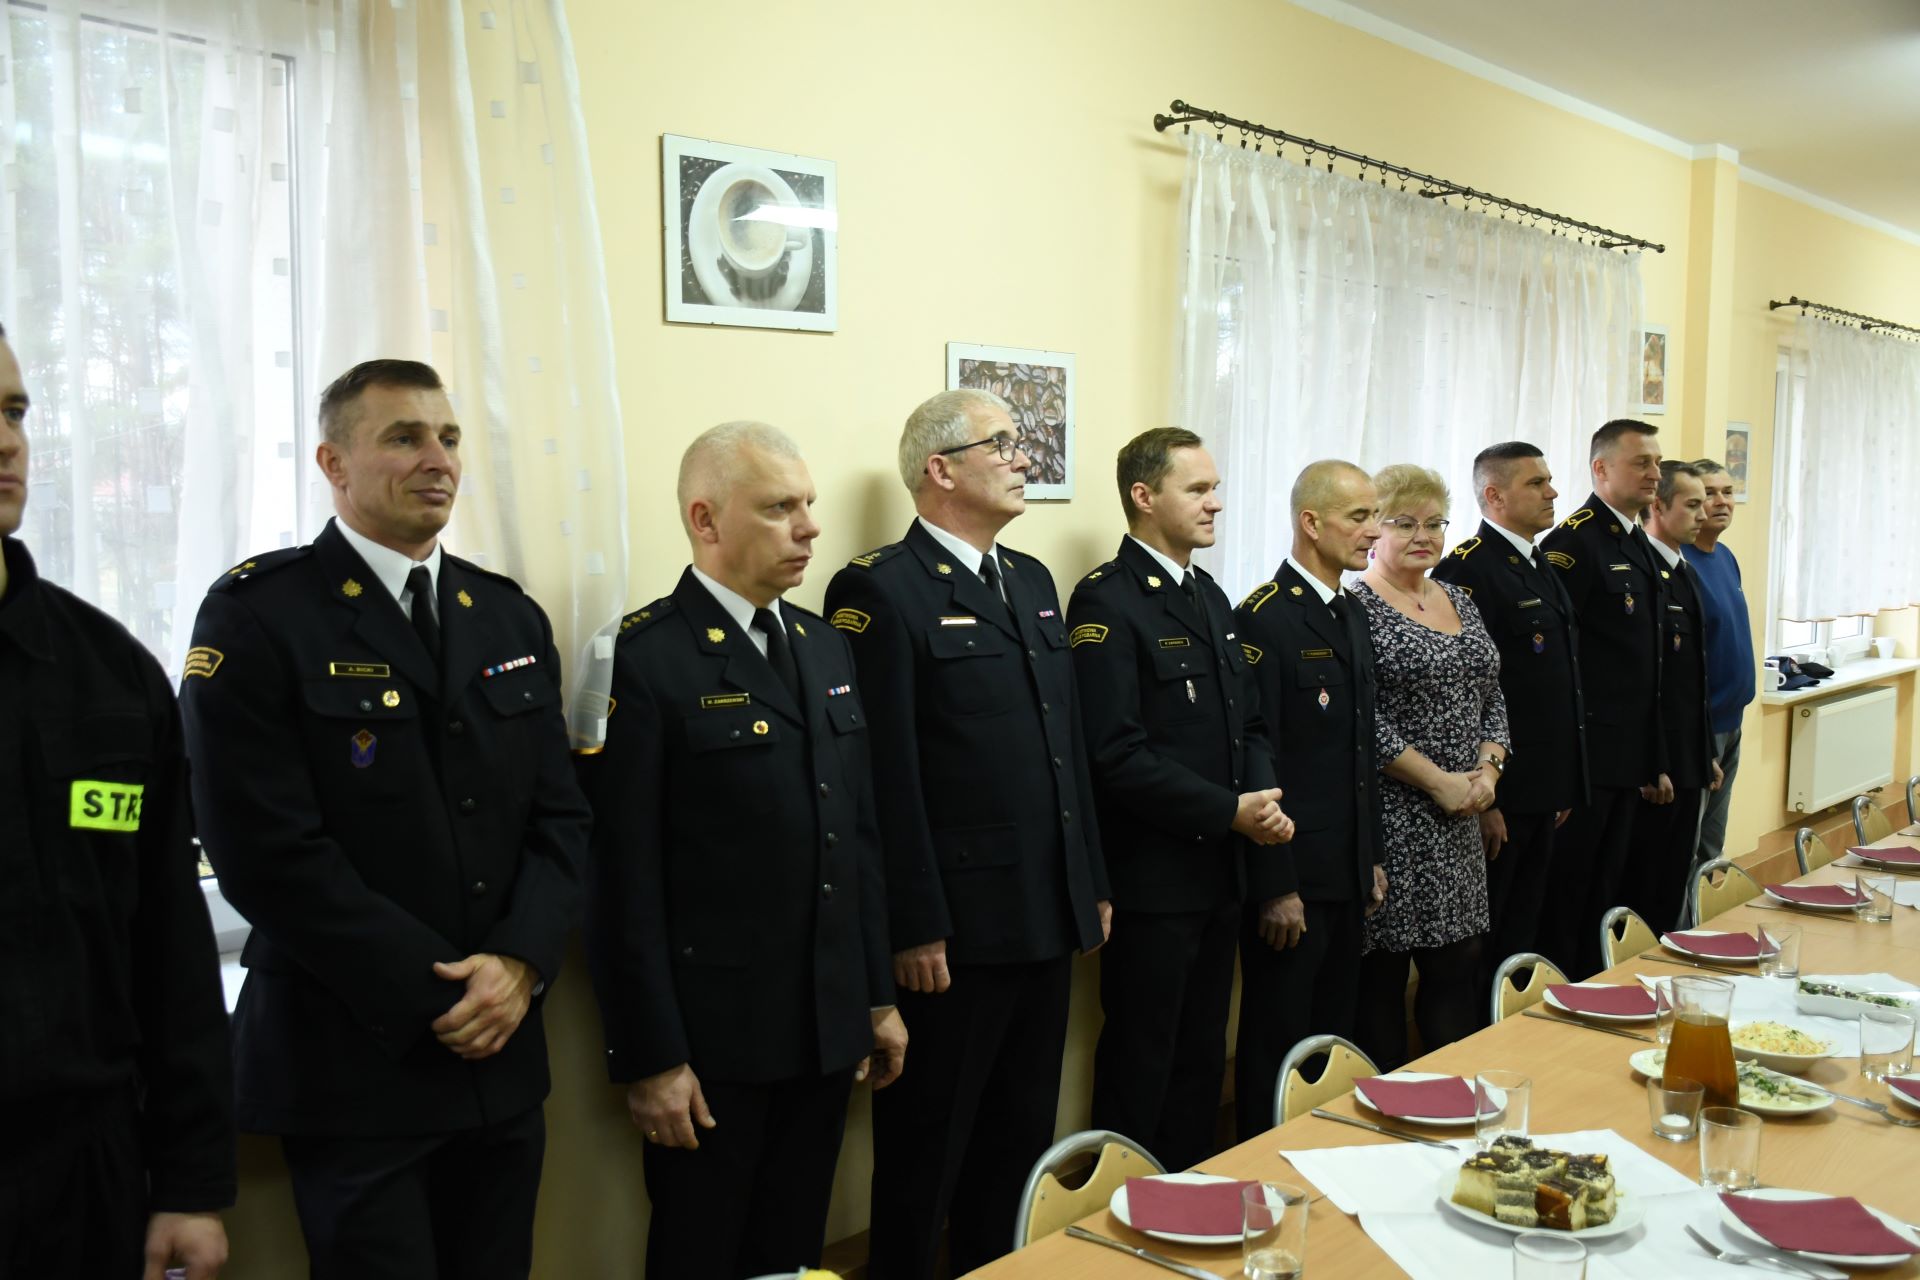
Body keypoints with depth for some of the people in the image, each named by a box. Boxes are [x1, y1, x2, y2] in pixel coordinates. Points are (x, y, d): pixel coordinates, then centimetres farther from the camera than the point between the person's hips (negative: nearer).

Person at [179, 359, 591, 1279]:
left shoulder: (511, 618, 9)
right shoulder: (258, 614, -8)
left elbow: (559, 815, 6)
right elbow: (267, 849, -15)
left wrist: (520, 964, -10)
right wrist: (435, 995, -14)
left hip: (503, 1055, 5)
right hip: (352, 1063, -5)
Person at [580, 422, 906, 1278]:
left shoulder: (826, 647, 10)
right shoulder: (644, 659, -13)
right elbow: (625, 880, -15)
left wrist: (879, 995, 12)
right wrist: (651, 1057, -14)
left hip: (828, 1030, 6)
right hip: (712, 1042, -6)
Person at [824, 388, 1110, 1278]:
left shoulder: (1032, 580, 14)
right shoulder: (880, 590, -12)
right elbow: (885, 775, -16)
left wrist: (1093, 883, 14)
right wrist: (914, 929, -18)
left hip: (1048, 920, 8)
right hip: (954, 933, -8)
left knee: (1022, 1139, 19)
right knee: (928, 1152, 8)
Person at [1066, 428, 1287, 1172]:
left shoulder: (1210, 597, 13)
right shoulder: (1106, 602, -14)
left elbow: (1247, 720, 17)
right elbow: (1117, 755, -21)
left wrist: (1266, 798, -2)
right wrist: (1231, 811, -17)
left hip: (1220, 871, 8)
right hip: (1153, 879, -8)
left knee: (1202, 1057, 18)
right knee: (1141, 1063, 5)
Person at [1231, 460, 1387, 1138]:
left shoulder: (1350, 613, 13)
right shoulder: (1264, 618, -15)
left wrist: (1372, 855, 17)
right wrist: (1277, 886, -18)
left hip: (1347, 873, 8)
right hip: (1292, 876, -8)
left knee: (1333, 1034, 17)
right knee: (1278, 1040, 4)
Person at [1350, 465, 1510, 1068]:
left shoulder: (1458, 601, 15)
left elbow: (1490, 696, 16)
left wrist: (1488, 769, -1)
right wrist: (1439, 781, -14)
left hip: (1461, 815, 7)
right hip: (1392, 812, -7)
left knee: (1462, 964, 10)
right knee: (1382, 973, 0)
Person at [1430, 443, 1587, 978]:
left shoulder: (1542, 568, 16)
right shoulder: (1466, 570, -15)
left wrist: (1564, 787, 18)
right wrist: (1482, 800, -20)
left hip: (1542, 794, 9)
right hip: (1497, 794, -9)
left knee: (1522, 936, 17)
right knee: (1478, 942, 2)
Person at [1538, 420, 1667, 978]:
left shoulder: (1642, 549, 15)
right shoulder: (1573, 541, -13)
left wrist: (1656, 760, 19)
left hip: (1629, 759, 9)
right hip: (1584, 757, -9)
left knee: (1605, 893, 16)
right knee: (1566, 893, 1)